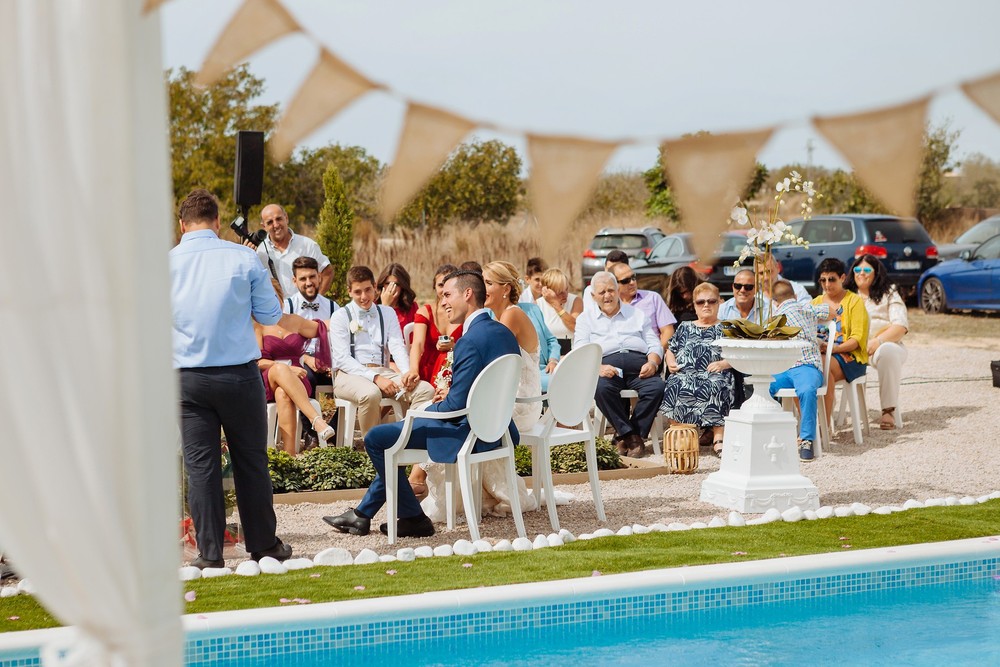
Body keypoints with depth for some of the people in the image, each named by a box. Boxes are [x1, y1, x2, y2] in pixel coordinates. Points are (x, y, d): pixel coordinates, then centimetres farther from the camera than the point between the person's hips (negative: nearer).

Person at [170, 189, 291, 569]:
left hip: (189, 377, 1)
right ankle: (264, 545, 19)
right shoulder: (244, 258, -4)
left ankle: (210, 554, 7)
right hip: (240, 375, 0)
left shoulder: (165, 264, -1)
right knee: (251, 461, 10)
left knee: (200, 465, 5)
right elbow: (271, 315, 3)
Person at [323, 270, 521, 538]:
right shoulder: (503, 332, 7)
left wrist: (429, 409, -4)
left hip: (470, 434, -10)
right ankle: (362, 514, 30)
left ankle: (413, 518, 6)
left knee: (376, 438, -2)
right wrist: (450, 394, 9)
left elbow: (457, 404, -23)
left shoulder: (470, 341, -23)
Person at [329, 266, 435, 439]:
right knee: (370, 393, -40)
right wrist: (375, 378, -20)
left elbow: (397, 347, 4)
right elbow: (342, 358, -6)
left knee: (426, 390, -22)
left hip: (383, 371, 4)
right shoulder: (340, 317, 4)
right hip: (350, 375, -4)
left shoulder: (388, 313, 17)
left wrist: (407, 371, -19)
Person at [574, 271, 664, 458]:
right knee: (602, 388, -38)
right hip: (606, 364, -1)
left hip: (639, 365, 2)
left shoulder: (637, 314, 27)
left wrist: (652, 363, -6)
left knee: (657, 386, -32)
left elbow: (655, 345, 19)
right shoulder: (586, 319, 22)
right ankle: (629, 435, -30)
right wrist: (598, 368, -16)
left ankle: (633, 435, -24)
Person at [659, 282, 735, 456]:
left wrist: (724, 363, -8)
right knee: (677, 385, -35)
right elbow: (670, 350, 30)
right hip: (685, 372, 2)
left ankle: (718, 438, -41)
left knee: (717, 386, -38)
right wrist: (671, 362, 7)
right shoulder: (684, 328, 30)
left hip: (715, 373, -2)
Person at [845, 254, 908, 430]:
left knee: (888, 351, -39)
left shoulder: (889, 295, 12)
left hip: (883, 345, -2)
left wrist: (878, 341, -19)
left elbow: (901, 326, -2)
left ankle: (888, 410, -33)